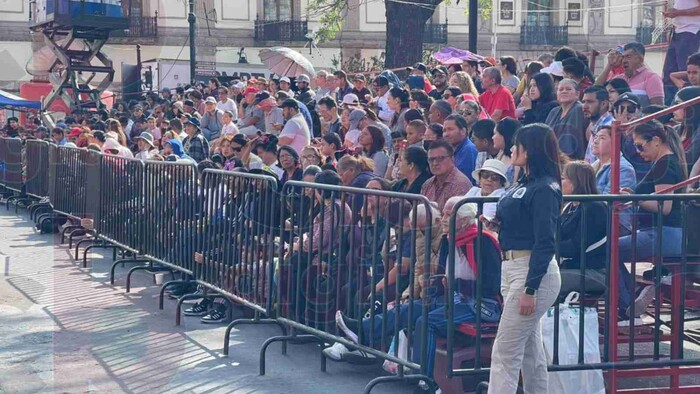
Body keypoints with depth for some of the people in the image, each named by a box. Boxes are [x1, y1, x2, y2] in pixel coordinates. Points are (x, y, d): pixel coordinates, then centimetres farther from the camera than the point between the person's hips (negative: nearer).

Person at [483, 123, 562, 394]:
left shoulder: (544, 189, -15)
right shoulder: (523, 184, 14)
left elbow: (545, 242, -19)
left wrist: (530, 289, -22)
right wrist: (497, 226, 2)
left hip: (534, 272, -10)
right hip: (512, 268, 10)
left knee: (505, 352, -10)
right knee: (530, 351, 15)